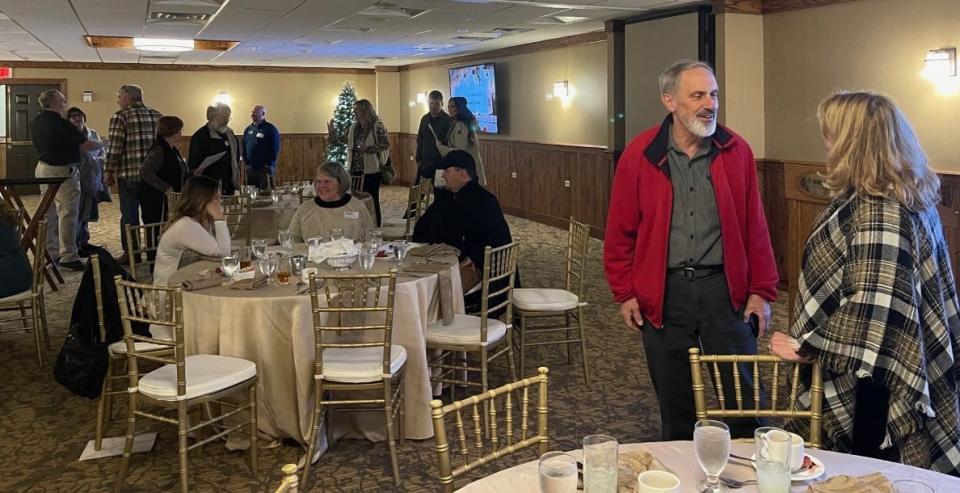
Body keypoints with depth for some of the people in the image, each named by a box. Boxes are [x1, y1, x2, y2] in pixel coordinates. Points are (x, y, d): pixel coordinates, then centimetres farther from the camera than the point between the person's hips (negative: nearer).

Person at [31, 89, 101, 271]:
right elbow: (86, 145, -18)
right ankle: (68, 256, -8)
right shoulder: (60, 123, -18)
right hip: (62, 171, -9)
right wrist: (101, 144, 1)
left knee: (50, 213, 15)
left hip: (43, 168, 9)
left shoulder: (37, 122, 8)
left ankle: (50, 252, 22)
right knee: (68, 213, -7)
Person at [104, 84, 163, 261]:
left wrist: (109, 172, -1)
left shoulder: (121, 117, -6)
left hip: (129, 173, -5)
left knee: (129, 215, 3)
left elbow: (114, 147, -10)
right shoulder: (157, 115, 10)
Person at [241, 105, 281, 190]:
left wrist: (269, 165, -13)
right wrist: (245, 162, 5)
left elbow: (275, 149, -7)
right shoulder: (248, 129, 14)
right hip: (250, 168, 5)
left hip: (264, 169, -5)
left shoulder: (271, 129, -2)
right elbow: (243, 148, 17)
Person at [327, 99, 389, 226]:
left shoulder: (377, 126, -9)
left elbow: (386, 144, -15)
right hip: (355, 169, 6)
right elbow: (341, 141, 13)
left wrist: (368, 148, -23)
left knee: (372, 201, 2)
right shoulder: (354, 127, 10)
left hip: (371, 170, -6)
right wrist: (331, 133, -2)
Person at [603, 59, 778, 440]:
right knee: (674, 402, 13)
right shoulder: (640, 155, -3)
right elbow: (620, 232, 2)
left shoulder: (736, 151, 0)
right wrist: (625, 293, 1)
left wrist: (761, 291, 2)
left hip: (725, 288, 1)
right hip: (663, 292, 0)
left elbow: (755, 227, 3)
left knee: (744, 398, 5)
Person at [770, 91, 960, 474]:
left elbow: (873, 307, -28)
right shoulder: (901, 197, 9)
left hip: (871, 376, -10)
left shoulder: (879, 212, -23)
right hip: (868, 367, 10)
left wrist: (806, 346, -18)